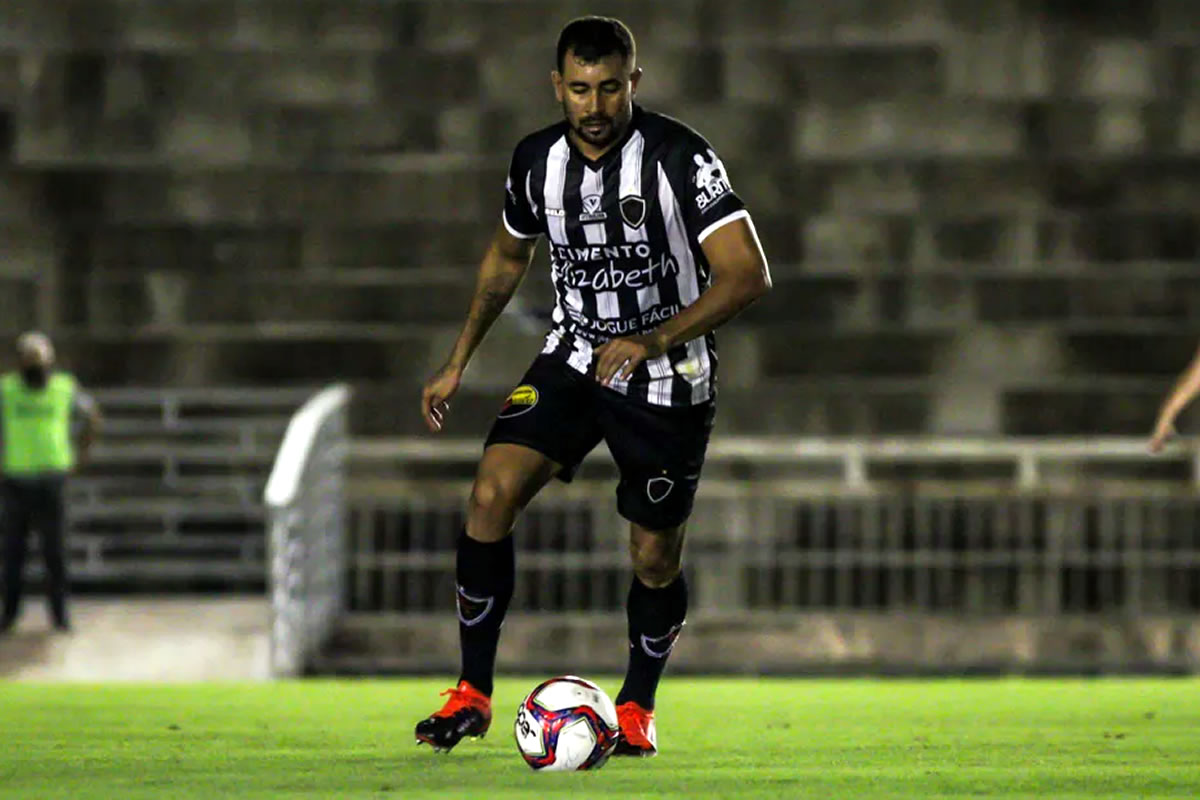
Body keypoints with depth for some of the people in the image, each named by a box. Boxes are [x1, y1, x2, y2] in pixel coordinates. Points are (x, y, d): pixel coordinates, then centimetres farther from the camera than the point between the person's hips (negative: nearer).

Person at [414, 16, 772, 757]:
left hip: (667, 381, -3)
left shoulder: (679, 158, -19)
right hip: (573, 361, 4)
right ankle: (474, 694, -7)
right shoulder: (537, 160, -3)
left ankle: (638, 704, 29)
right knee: (492, 494, -16)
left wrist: (653, 342, -33)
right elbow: (507, 257, 16)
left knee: (656, 556, 3)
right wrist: (459, 363, 14)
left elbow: (748, 274, -24)